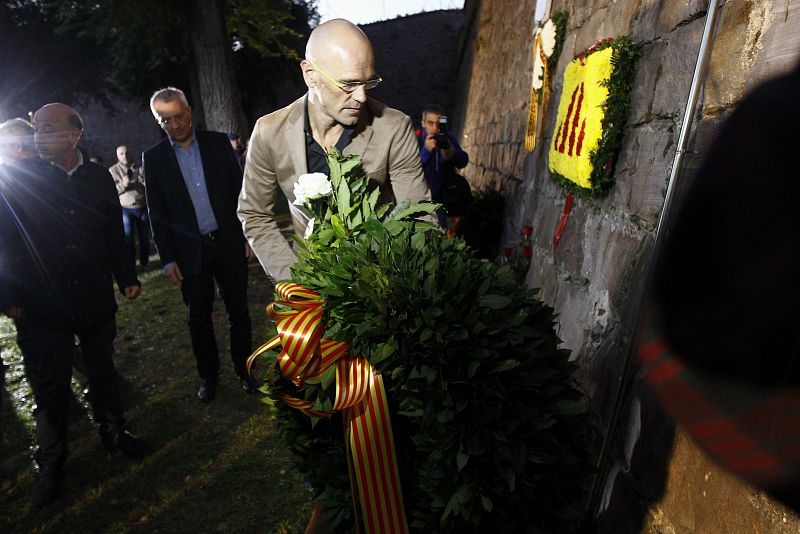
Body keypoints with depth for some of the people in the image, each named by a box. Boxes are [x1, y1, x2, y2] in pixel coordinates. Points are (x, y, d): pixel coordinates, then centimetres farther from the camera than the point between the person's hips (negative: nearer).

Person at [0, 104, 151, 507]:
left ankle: (114, 433, 34)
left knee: (103, 371, 15)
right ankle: (51, 463, 27)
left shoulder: (98, 178, 2)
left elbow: (115, 233, 7)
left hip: (96, 300, 2)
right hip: (45, 305, -2)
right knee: (52, 385, 10)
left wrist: (127, 277, 8)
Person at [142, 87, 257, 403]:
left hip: (229, 244, 0)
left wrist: (249, 234, 0)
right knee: (199, 319, 10)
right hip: (191, 252, 0)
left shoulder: (218, 142, 2)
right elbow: (157, 213, 3)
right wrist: (167, 259, -1)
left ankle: (243, 369, 25)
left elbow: (239, 190, 4)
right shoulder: (154, 157, 2)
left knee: (238, 312, 8)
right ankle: (208, 376, 28)